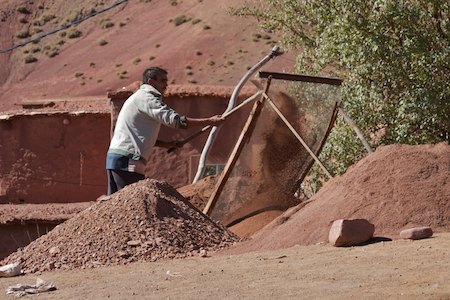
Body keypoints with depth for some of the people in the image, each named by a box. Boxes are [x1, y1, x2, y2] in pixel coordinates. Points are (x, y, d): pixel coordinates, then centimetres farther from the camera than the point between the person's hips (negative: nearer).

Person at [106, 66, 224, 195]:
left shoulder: (139, 97, 24)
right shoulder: (146, 97, -9)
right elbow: (174, 119, -19)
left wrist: (166, 144, 17)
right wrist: (209, 121, -18)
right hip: (126, 160, -10)